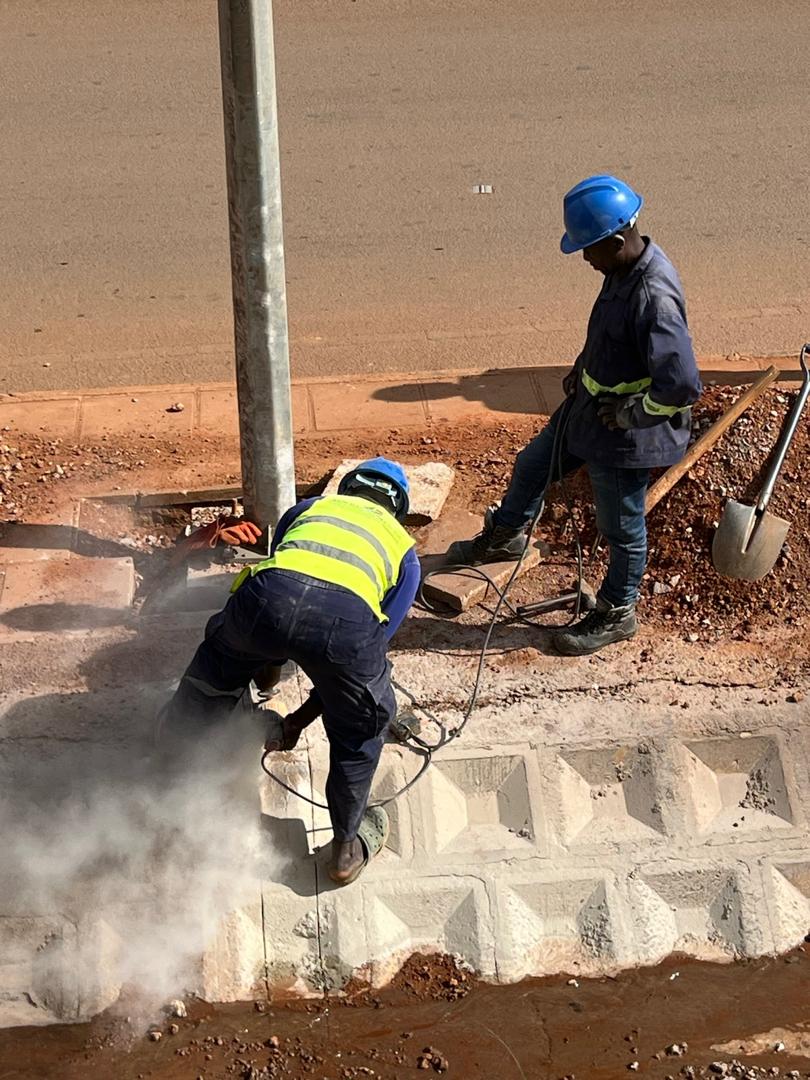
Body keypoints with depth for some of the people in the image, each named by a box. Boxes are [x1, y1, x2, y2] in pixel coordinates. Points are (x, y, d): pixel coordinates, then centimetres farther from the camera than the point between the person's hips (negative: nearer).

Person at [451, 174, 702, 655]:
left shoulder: (654, 297, -34)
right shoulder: (625, 267, -5)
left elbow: (683, 385, -36)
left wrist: (629, 413, -23)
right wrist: (583, 365, 6)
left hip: (626, 435, -10)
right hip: (591, 405, 10)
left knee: (622, 527, 12)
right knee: (533, 465, 27)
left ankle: (616, 614, 34)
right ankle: (504, 538, 55)